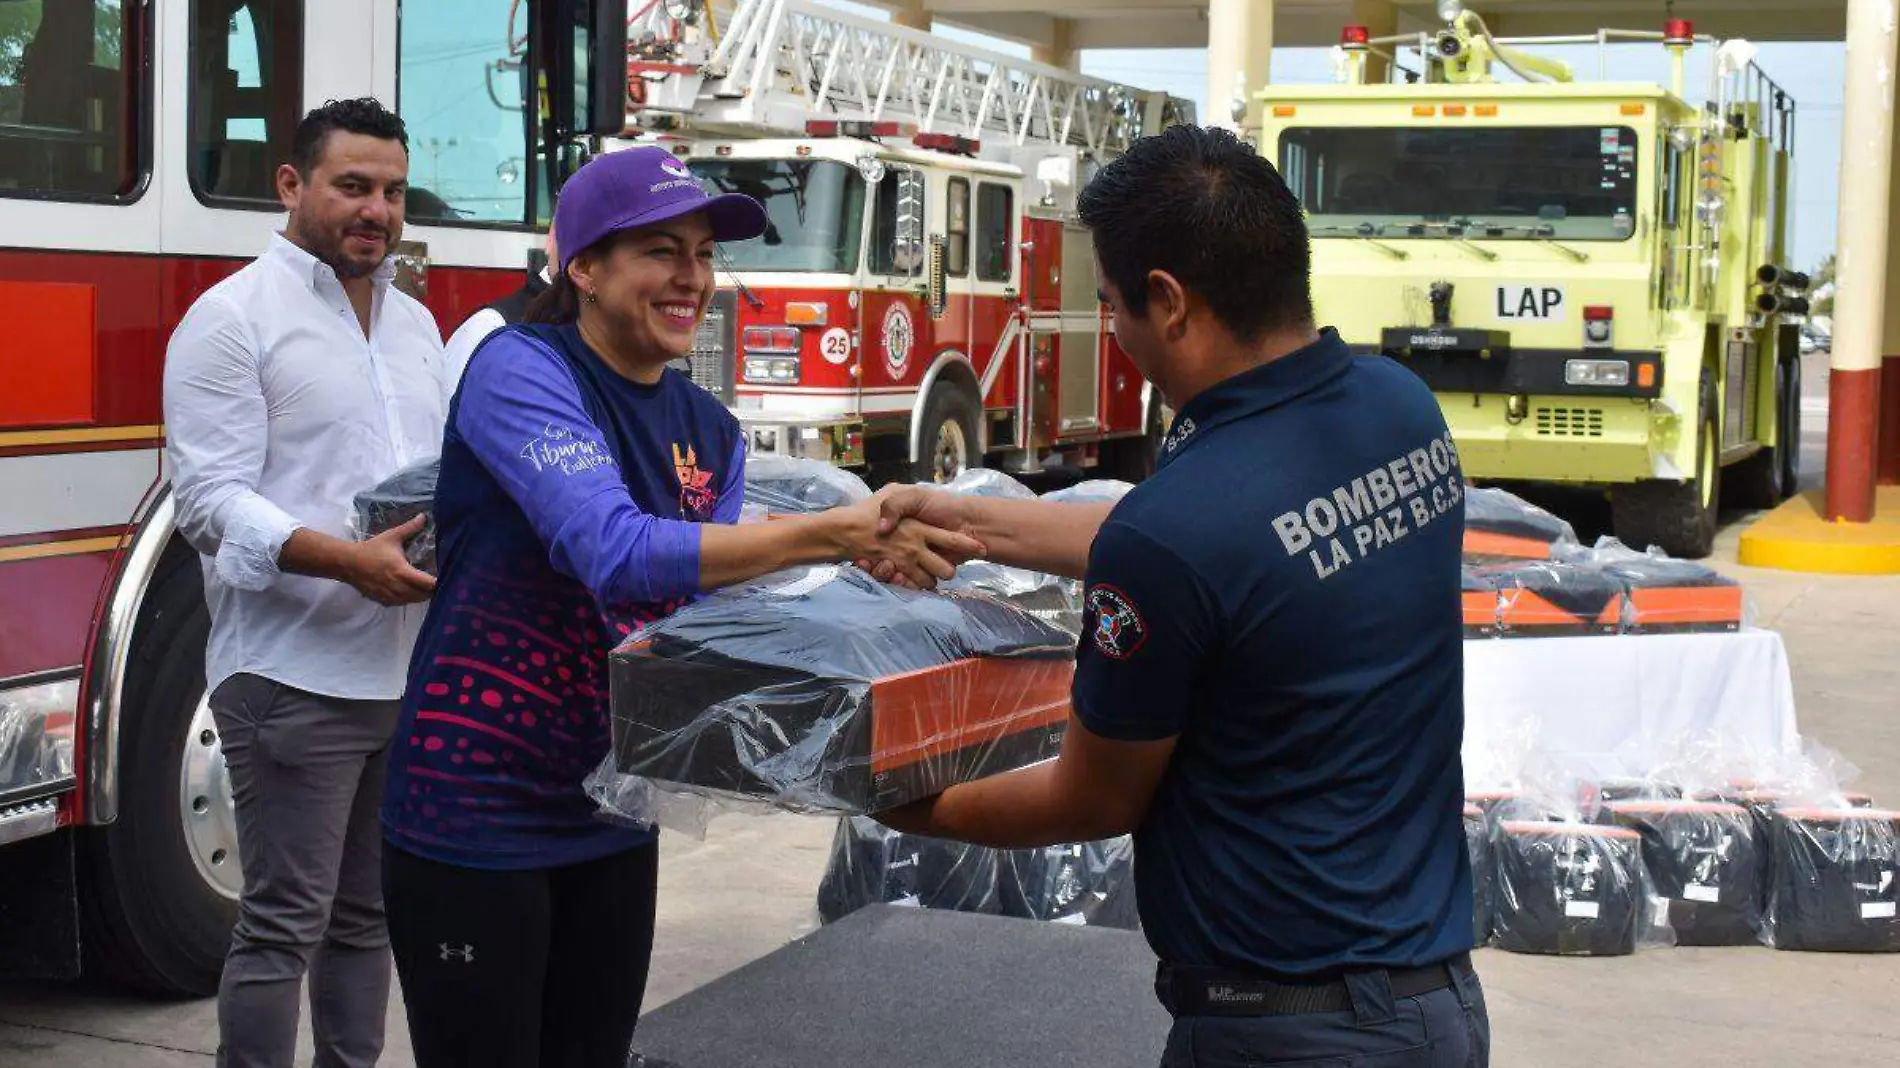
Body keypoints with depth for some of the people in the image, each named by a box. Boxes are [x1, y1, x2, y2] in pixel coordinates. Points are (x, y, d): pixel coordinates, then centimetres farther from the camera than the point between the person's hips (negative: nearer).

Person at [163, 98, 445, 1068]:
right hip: (294, 676, -7)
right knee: (283, 924, -4)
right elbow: (211, 498, -14)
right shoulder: (234, 317, -6)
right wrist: (347, 561, -27)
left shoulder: (415, 323, 16)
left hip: (408, 673, 7)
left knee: (366, 914, 15)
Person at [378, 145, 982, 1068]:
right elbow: (616, 552, -29)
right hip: (476, 813, -7)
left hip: (613, 816, 7)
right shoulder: (518, 369, -14)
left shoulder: (710, 430, 7)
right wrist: (833, 533, -32)